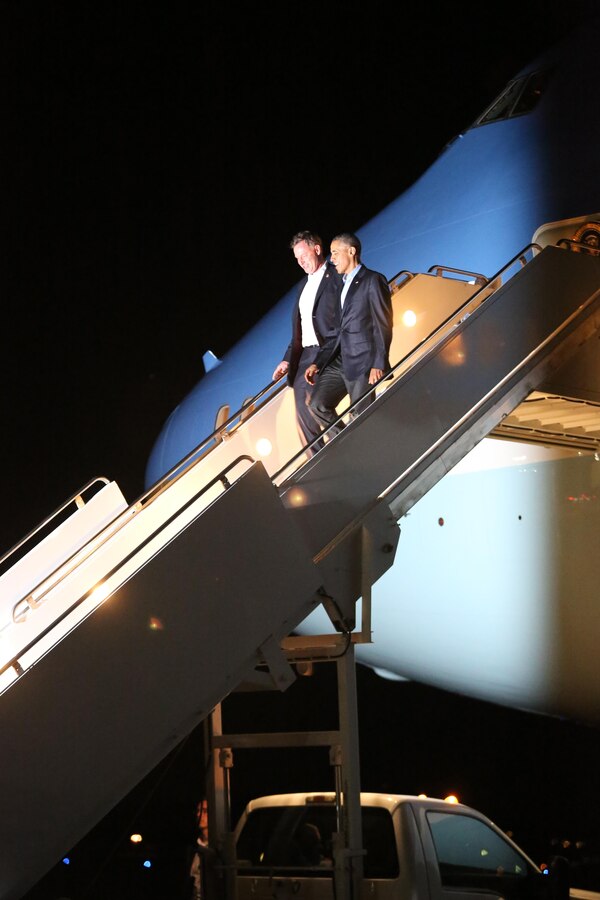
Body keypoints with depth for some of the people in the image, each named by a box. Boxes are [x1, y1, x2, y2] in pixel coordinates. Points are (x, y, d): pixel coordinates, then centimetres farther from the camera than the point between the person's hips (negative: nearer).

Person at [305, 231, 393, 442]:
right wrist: (317, 363, 13)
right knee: (317, 404, -4)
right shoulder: (343, 285, 22)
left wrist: (378, 364, -17)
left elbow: (383, 325, -9)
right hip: (339, 360, 8)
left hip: (363, 362, -8)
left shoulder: (373, 280, -3)